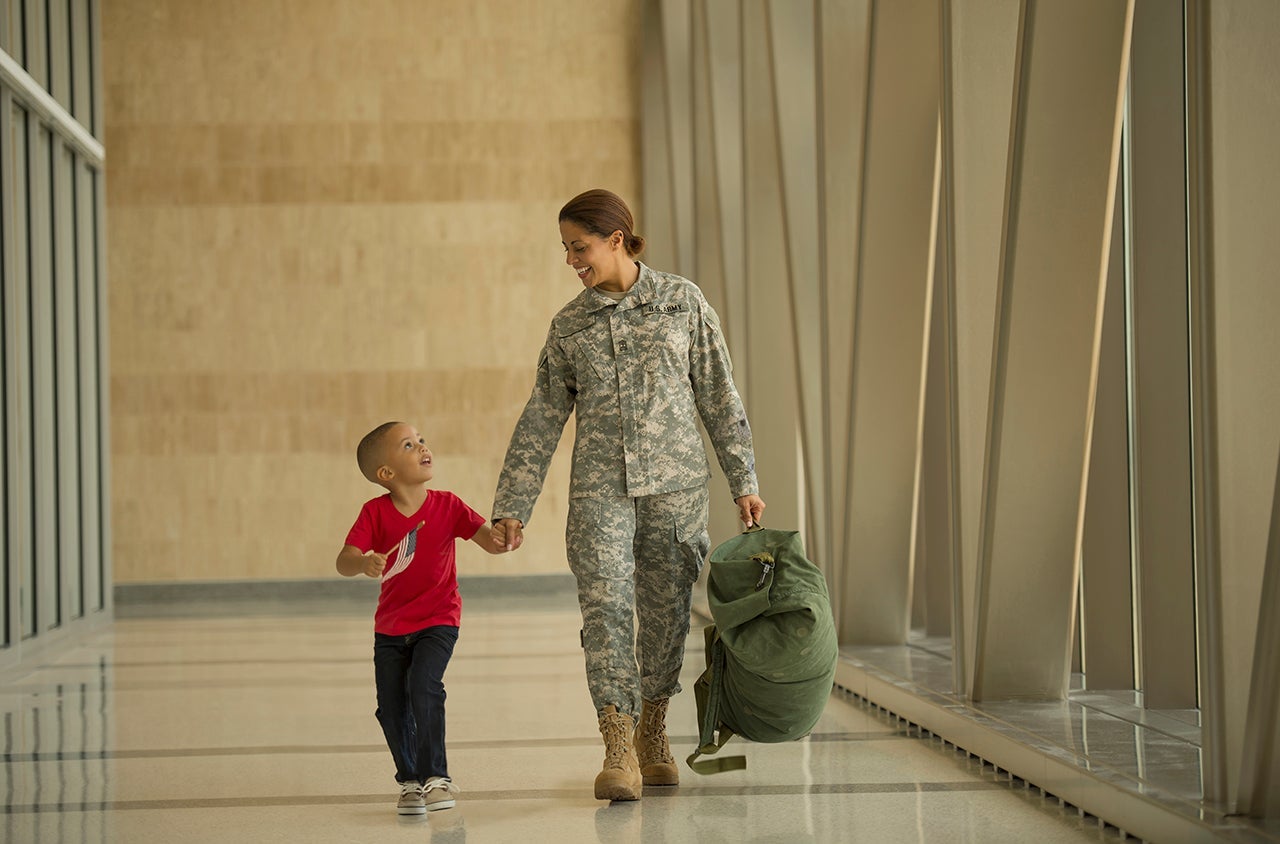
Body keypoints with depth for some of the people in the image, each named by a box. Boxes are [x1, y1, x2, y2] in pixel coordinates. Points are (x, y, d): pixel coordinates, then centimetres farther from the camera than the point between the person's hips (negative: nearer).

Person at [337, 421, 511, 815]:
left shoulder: (447, 506, -8)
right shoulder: (375, 513, -10)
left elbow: (489, 541, -11)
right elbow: (343, 562, -19)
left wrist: (504, 537, -35)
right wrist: (364, 563, -42)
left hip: (437, 620, -2)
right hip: (390, 627, 2)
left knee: (424, 686, -23)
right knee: (391, 706, 3)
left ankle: (436, 776, -12)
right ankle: (410, 781, 24)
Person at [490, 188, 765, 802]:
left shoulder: (682, 302, 3)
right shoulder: (569, 325, 7)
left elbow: (719, 396, 5)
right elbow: (540, 421, 9)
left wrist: (744, 480, 3)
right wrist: (511, 507, 5)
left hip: (675, 481, 0)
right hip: (600, 487, 1)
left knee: (665, 609, 6)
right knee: (605, 605, -14)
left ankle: (652, 733, 25)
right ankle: (619, 752, -16)